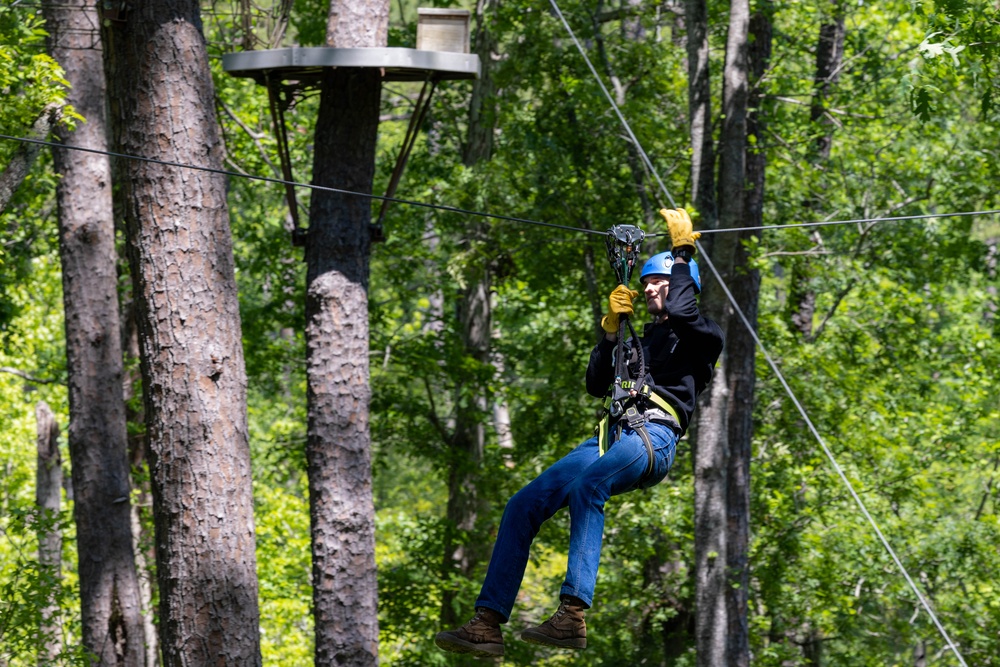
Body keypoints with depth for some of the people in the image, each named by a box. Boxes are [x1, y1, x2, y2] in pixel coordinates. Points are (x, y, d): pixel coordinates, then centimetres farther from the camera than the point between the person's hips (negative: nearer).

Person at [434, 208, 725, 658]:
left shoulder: (702, 336, 11)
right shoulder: (640, 339, 34)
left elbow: (678, 310, -12)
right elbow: (597, 384, 23)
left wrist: (682, 252, -1)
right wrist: (611, 328, 11)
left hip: (654, 436, -8)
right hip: (614, 434, 8)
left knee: (585, 485, -39)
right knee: (523, 505, -10)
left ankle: (573, 616, -49)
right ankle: (487, 624, -15)